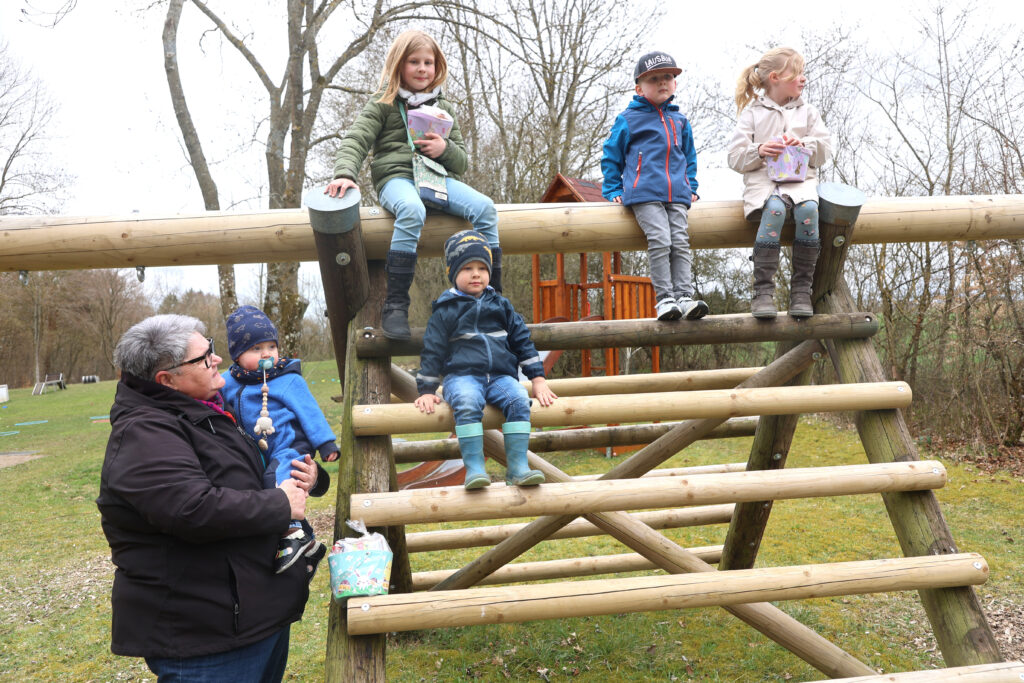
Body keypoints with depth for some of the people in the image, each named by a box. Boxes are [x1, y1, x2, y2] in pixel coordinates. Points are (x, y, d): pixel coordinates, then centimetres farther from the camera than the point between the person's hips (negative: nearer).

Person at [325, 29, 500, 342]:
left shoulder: (443, 108, 22)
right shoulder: (382, 104, 10)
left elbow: (461, 162, 21)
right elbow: (356, 140, -2)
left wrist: (446, 149, -4)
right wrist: (345, 174, -22)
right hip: (396, 177, -4)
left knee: (484, 207, -24)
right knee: (412, 210, -40)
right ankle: (395, 304, -36)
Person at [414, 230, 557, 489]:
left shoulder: (501, 305, 18)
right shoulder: (445, 311, 9)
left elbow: (522, 341, 20)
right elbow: (432, 351, 10)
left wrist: (538, 378, 13)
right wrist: (426, 390, 2)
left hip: (500, 376, 3)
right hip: (462, 377, -2)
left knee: (518, 400, -28)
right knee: (467, 403, -36)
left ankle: (517, 467, -26)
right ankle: (474, 468, -35)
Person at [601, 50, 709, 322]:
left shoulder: (680, 121, 23)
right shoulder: (628, 119, 9)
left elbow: (689, 157, 33)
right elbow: (611, 156, 13)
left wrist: (691, 187, 22)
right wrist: (613, 190, 6)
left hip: (677, 195, 4)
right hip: (644, 193, -4)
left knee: (681, 243, -9)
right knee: (660, 241, -19)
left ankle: (684, 297, -10)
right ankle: (664, 298, -16)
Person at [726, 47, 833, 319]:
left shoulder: (808, 112, 21)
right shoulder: (752, 113, 13)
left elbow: (825, 149, 13)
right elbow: (735, 158, 6)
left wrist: (804, 145, -7)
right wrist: (759, 151, -13)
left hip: (800, 178, 3)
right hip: (763, 179, -2)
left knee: (808, 209, -33)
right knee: (774, 209, -37)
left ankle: (801, 290, -24)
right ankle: (763, 291, -34)